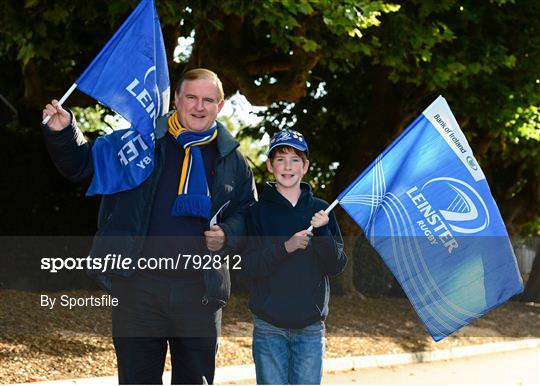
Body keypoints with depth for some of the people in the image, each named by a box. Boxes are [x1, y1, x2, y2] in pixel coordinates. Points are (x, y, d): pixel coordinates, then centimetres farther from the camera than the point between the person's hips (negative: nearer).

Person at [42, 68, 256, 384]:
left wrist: (227, 235, -4)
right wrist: (62, 133, -9)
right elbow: (83, 164, 8)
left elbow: (246, 213, 16)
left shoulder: (233, 161, 9)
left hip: (200, 289, 2)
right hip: (139, 284, -2)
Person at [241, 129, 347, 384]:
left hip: (310, 327, 2)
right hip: (269, 327, -1)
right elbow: (248, 267, -7)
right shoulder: (259, 212, 2)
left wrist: (322, 232, -14)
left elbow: (336, 266, 2)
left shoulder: (320, 211, 8)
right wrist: (286, 247, -20)